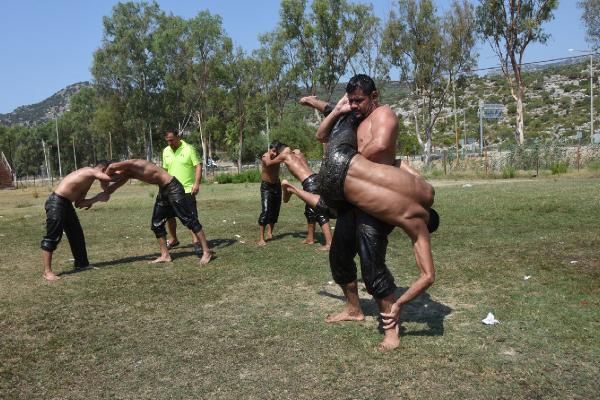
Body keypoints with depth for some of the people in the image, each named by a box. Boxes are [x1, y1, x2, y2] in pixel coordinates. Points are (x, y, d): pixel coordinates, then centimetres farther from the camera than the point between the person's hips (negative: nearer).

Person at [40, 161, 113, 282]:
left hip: (66, 203, 10)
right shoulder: (91, 171, -11)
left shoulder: (87, 182, 15)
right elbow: (110, 177, -26)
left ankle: (81, 264, 26)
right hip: (56, 203, -10)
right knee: (52, 237, -7)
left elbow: (79, 203, 10)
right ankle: (47, 272, -3)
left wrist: (97, 198, 0)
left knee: (76, 234, 14)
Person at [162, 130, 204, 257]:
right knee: (169, 215, 12)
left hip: (187, 189, -6)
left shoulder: (189, 149, -8)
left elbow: (198, 166, -12)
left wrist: (196, 183, -22)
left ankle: (195, 242, -5)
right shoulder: (166, 151, 9)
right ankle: (173, 240, 29)